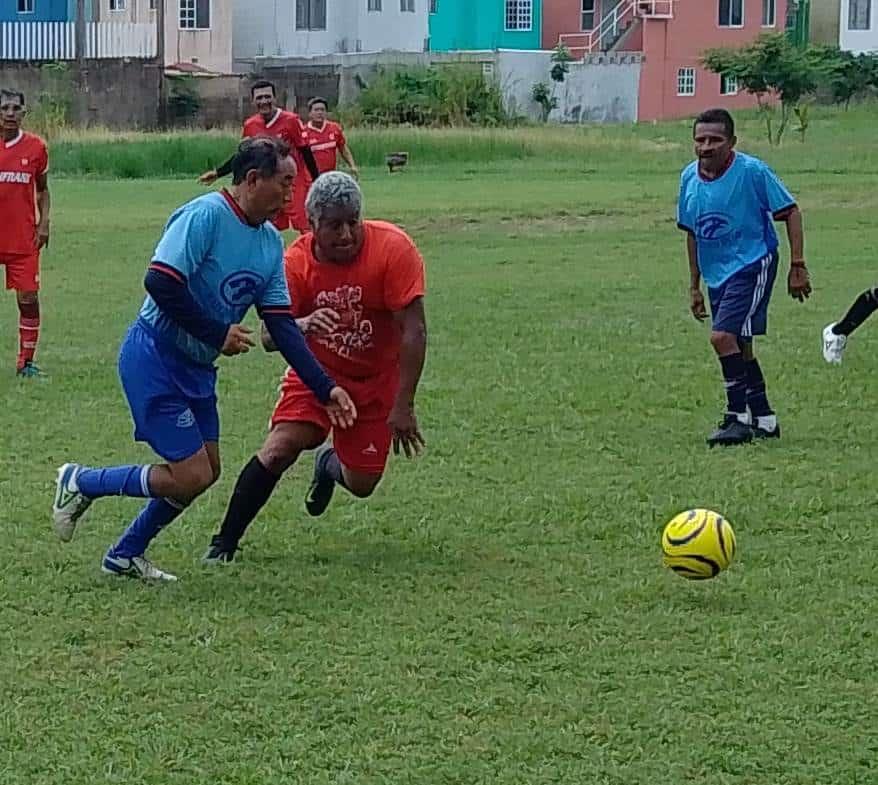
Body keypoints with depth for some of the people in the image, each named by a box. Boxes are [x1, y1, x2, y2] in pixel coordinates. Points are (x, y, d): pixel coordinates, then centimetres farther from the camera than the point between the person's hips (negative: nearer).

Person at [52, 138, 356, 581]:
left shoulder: (271, 243, 7)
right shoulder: (205, 215, -19)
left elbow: (281, 325, 7)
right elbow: (160, 283, -27)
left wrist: (324, 389, 0)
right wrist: (219, 334, -21)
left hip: (196, 367, 9)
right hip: (153, 358, -9)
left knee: (205, 471, 10)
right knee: (191, 476, -11)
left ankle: (126, 556, 26)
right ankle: (80, 484, 8)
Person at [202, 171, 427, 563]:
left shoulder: (393, 248, -25)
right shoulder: (296, 262, -19)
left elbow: (413, 332, -22)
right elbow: (269, 336, -23)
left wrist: (402, 406, -23)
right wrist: (302, 325, -47)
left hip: (376, 381, 0)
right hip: (316, 373, 0)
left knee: (362, 485, 3)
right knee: (279, 448, -22)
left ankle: (329, 465, 41)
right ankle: (224, 542, -8)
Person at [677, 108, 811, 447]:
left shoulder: (752, 171, -16)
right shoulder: (689, 177, 1)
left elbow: (790, 212, -8)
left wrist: (797, 266, -11)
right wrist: (694, 286, 15)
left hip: (752, 265, -7)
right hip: (717, 274, 7)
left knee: (723, 336, -20)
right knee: (739, 347, 13)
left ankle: (739, 417, -10)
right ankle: (764, 419, 26)